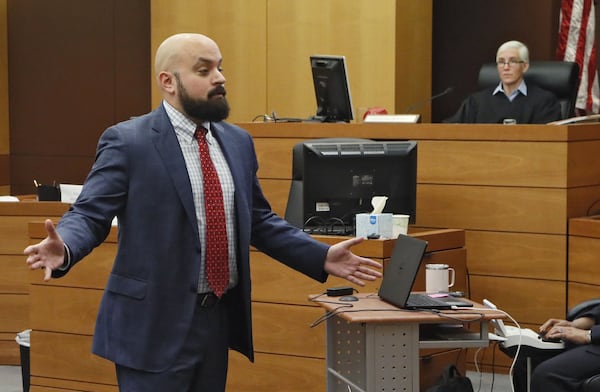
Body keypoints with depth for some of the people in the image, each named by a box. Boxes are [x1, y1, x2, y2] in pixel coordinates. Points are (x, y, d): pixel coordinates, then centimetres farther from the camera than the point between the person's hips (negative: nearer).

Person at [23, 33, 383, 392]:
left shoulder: (237, 142, 11)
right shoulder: (128, 142, -8)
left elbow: (258, 220, 17)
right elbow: (89, 213, -11)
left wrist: (322, 258, 9)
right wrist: (65, 249, -34)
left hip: (219, 318, 6)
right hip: (154, 323, -6)